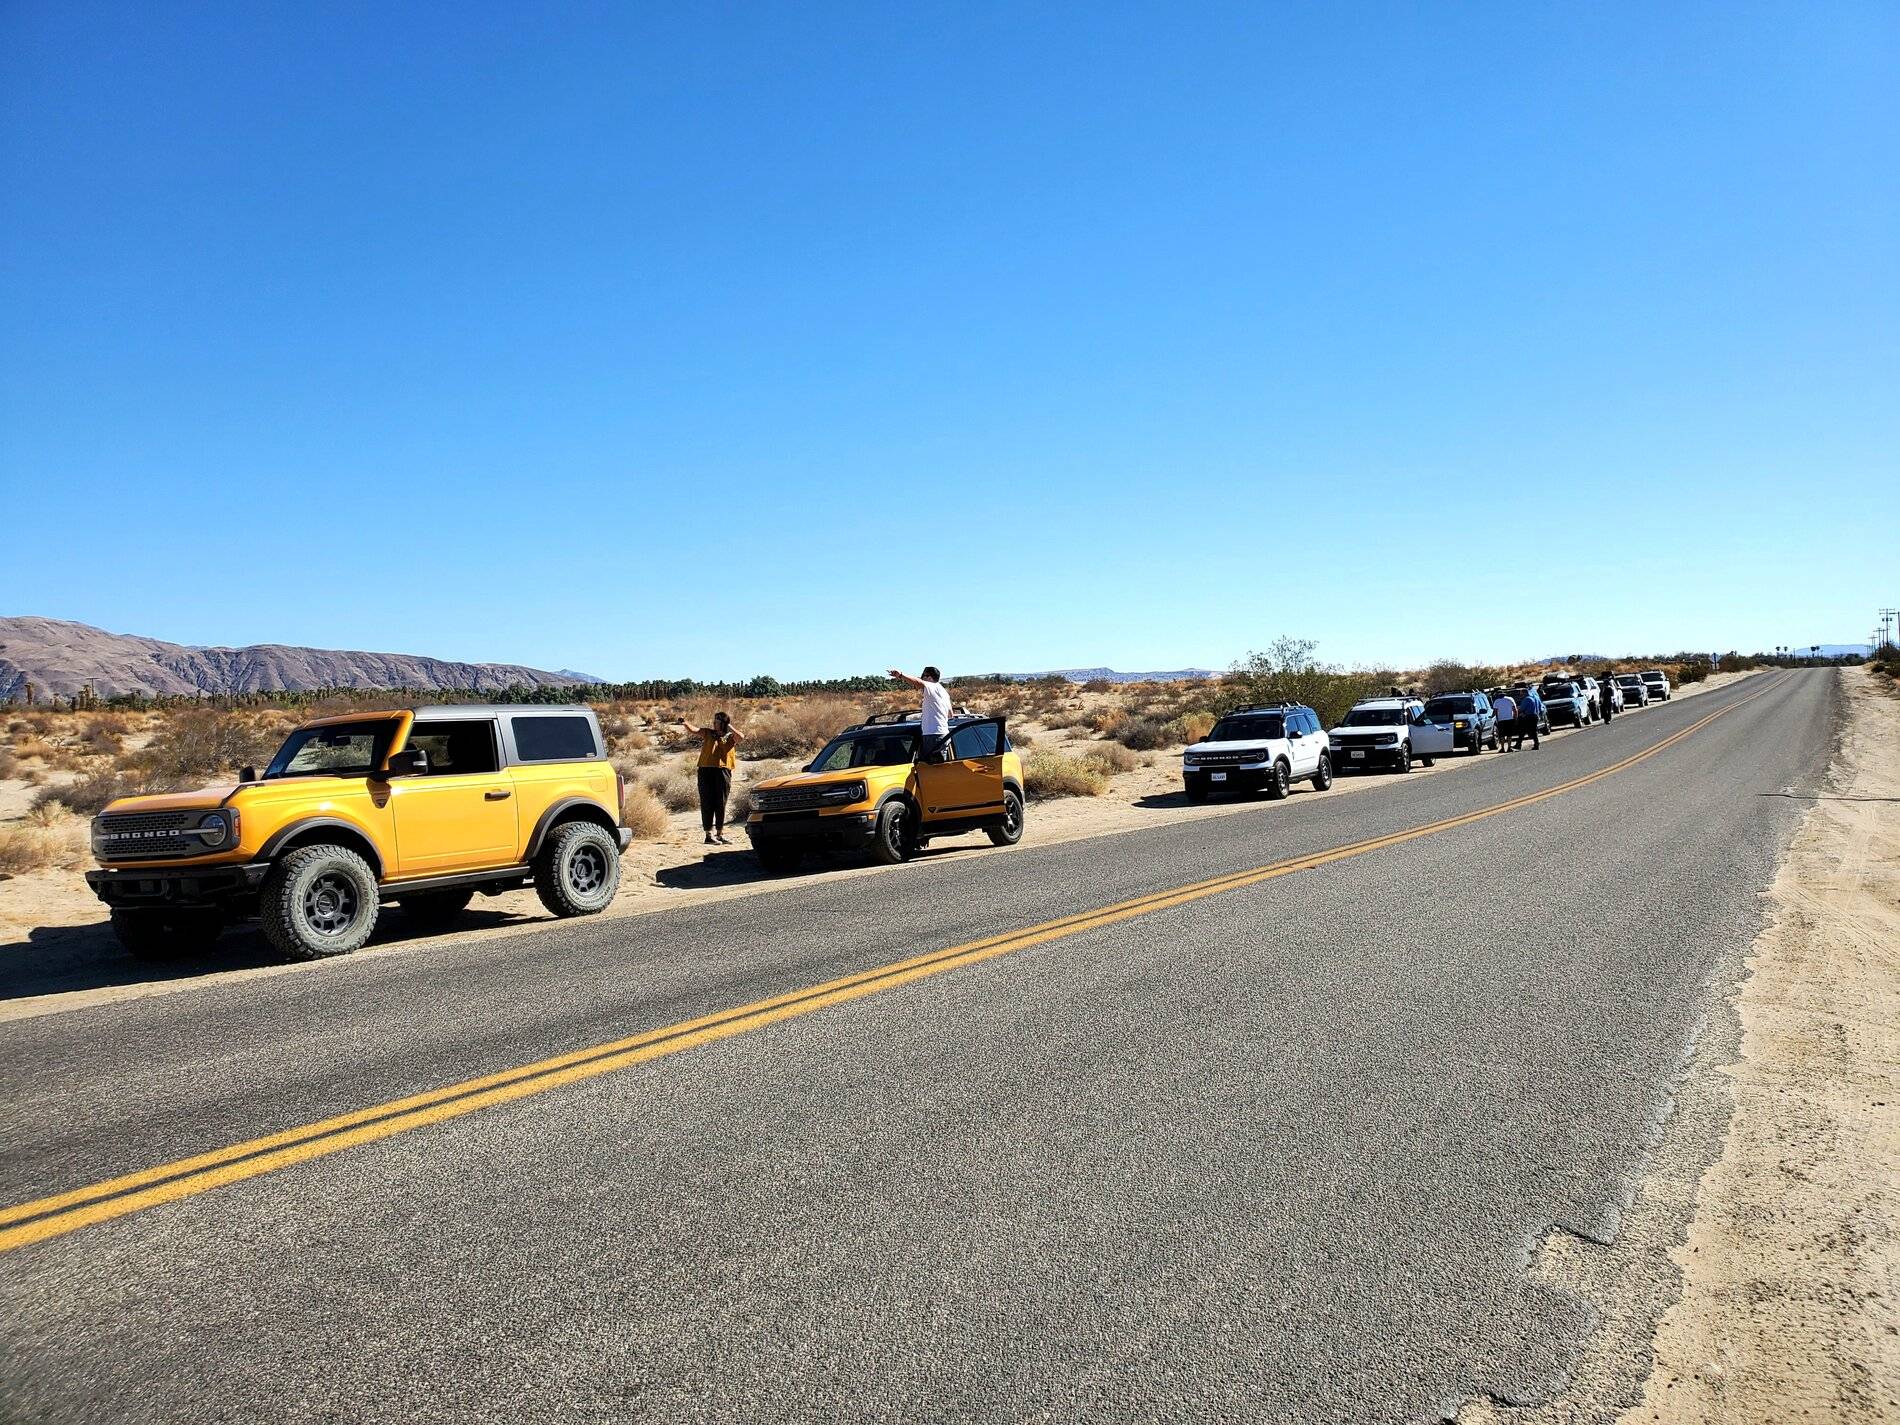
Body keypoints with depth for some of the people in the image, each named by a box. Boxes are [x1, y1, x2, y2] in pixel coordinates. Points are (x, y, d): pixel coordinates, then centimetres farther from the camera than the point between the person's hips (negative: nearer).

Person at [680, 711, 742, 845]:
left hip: (723, 772, 0)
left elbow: (741, 738, -9)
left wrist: (730, 727, -4)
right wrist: (685, 723, -19)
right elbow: (693, 730, -1)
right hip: (706, 770, 0)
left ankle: (720, 834, 17)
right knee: (707, 803, -2)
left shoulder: (731, 737, 11)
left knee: (721, 804, 7)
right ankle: (709, 835, 1)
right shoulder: (708, 733, 12)